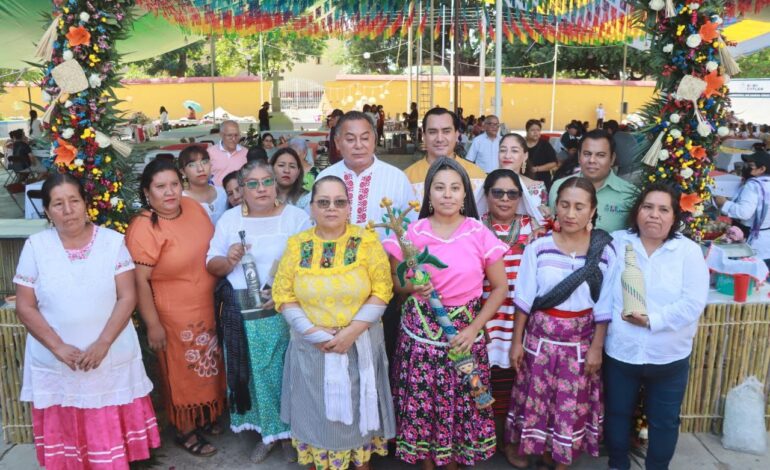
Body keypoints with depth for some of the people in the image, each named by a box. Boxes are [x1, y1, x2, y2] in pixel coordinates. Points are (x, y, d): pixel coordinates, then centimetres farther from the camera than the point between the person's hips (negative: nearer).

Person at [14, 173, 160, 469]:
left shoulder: (113, 241, -3)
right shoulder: (35, 247, -2)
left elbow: (127, 297, -6)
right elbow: (25, 307, -2)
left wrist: (102, 344, -16)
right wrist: (58, 347, -13)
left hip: (111, 359, 0)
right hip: (56, 363, 1)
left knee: (113, 435, 9)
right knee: (64, 437, 13)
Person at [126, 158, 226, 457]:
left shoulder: (193, 207, -3)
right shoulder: (144, 228, -23)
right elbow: (139, 280, -21)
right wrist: (153, 325, -18)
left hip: (206, 307, 7)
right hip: (174, 315, -7)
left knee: (206, 367, 22)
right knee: (183, 372, 11)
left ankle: (204, 417, 45)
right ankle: (185, 431, 32)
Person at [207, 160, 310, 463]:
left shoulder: (296, 217, -3)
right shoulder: (229, 219, 7)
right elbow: (211, 265, 8)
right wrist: (228, 261, -14)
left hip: (283, 312, -3)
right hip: (242, 314, 3)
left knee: (285, 373, 4)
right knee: (254, 373, 11)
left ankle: (288, 432, 25)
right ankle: (266, 431, 29)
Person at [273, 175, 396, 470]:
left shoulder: (366, 241, -5)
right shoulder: (297, 245, -1)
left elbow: (382, 291, -8)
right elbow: (283, 295, -3)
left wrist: (353, 330, -18)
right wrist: (313, 332, -15)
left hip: (359, 345, -1)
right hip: (311, 346, 1)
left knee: (358, 409, 13)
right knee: (317, 410, 13)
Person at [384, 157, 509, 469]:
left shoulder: (479, 234, -4)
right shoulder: (412, 232, -3)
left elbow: (500, 287, 1)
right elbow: (392, 282, 6)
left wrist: (474, 328, -9)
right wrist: (411, 287, -17)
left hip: (465, 332, 0)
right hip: (420, 331, 1)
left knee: (460, 400, 8)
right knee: (422, 400, 7)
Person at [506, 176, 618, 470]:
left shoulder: (605, 252, -8)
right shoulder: (538, 248, -9)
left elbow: (604, 306, -2)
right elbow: (524, 299, -4)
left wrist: (597, 347, -2)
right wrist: (517, 341, -2)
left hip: (581, 338, 1)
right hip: (541, 334, 0)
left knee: (572, 403, 11)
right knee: (534, 396, 12)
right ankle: (521, 445, 35)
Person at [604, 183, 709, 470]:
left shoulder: (689, 251, -7)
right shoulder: (617, 243, -3)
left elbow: (693, 304, -14)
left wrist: (652, 320, -21)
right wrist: (616, 318, -15)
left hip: (669, 357, -1)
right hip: (620, 352, 1)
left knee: (664, 421, 16)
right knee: (616, 414, 17)